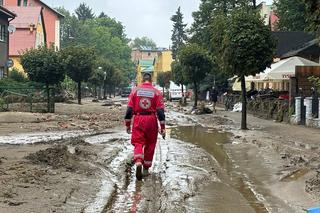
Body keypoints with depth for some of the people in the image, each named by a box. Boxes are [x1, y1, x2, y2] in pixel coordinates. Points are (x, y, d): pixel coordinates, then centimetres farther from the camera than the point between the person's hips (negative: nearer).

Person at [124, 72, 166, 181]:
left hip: (138, 119, 0)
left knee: (138, 143, 2)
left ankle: (138, 162, -24)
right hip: (151, 119, 0)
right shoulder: (156, 92, 1)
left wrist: (128, 124, 7)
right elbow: (160, 111, -4)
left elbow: (129, 108, 0)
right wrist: (162, 127, -1)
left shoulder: (135, 90, 2)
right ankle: (146, 169, 19)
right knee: (150, 145, 12)